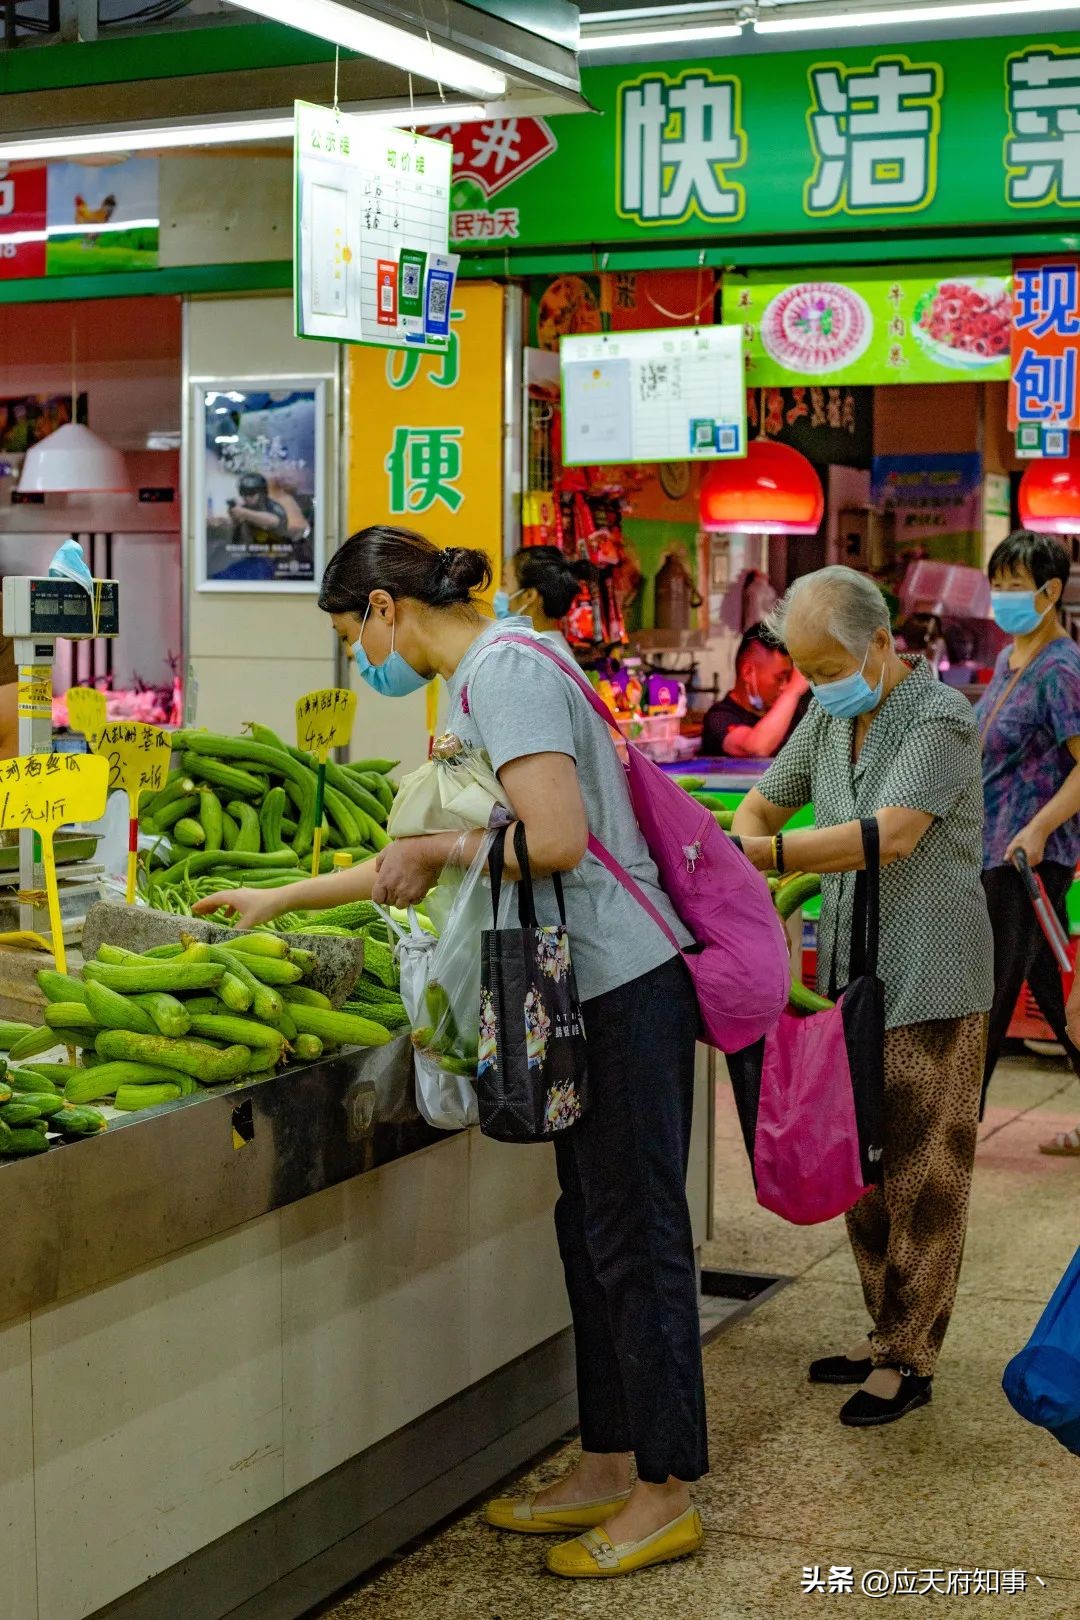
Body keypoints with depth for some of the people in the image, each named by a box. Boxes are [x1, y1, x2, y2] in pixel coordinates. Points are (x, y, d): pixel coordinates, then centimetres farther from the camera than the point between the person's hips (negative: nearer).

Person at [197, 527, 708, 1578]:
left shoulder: (507, 671, -14)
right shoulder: (477, 683, 18)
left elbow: (555, 837, -27)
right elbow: (431, 859, 26)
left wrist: (438, 848, -12)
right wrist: (281, 899, 31)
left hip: (626, 987, -10)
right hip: (588, 990, 10)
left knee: (635, 1238, -2)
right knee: (593, 1229, 15)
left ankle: (666, 1496, 8)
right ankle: (606, 1469, 26)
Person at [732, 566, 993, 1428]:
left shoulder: (940, 718, -14)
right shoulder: (827, 720, 11)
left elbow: (891, 836, -26)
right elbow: (762, 806, 19)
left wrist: (760, 856, -29)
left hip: (929, 983, -8)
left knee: (920, 1175, -1)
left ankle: (912, 1357, 8)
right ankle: (887, 1331, 26)